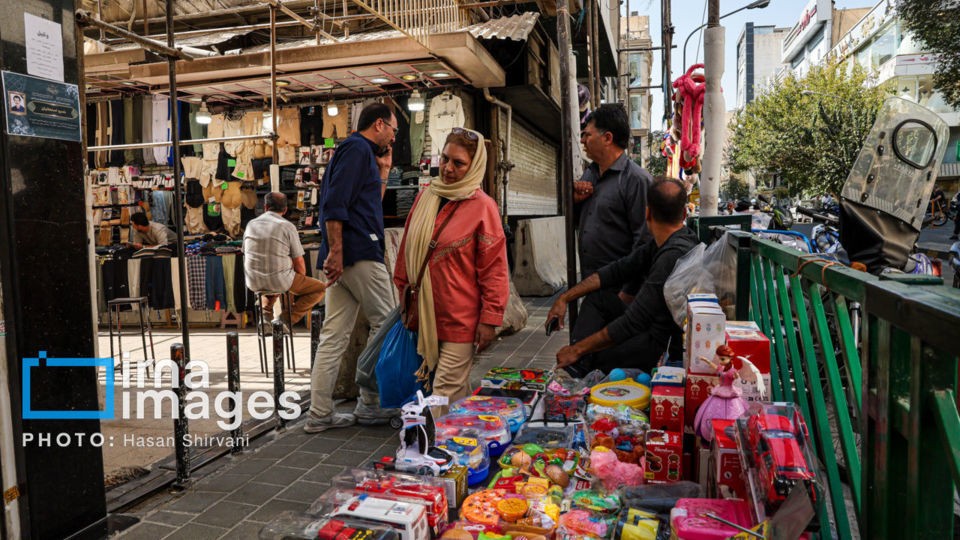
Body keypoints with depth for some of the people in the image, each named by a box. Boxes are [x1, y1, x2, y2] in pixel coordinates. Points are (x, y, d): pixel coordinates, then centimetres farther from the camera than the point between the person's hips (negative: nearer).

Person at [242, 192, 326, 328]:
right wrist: (299, 284, 12)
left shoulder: (251, 225, 5)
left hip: (253, 282, 6)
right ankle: (289, 317, -3)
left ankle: (266, 314, 16)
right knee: (319, 288, 12)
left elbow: (247, 255, 15)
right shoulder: (288, 227, -9)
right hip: (280, 280, -6)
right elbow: (299, 264, -7)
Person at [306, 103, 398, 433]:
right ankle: (371, 405, 7)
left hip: (343, 256, 10)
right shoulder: (357, 148, -5)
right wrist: (335, 250, -22)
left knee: (335, 335, 7)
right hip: (359, 251, -10)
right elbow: (335, 202, -17)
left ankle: (320, 414, 10)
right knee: (386, 325, 1)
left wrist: (383, 174, 22)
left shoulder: (358, 151, 26)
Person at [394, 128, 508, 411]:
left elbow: (494, 269, -10)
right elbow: (407, 249, 17)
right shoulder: (425, 198, 8)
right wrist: (404, 295, 18)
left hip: (460, 319, -5)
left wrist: (490, 319, -12)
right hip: (424, 314, 6)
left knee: (447, 391, -2)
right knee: (456, 388, 16)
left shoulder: (482, 206, -8)